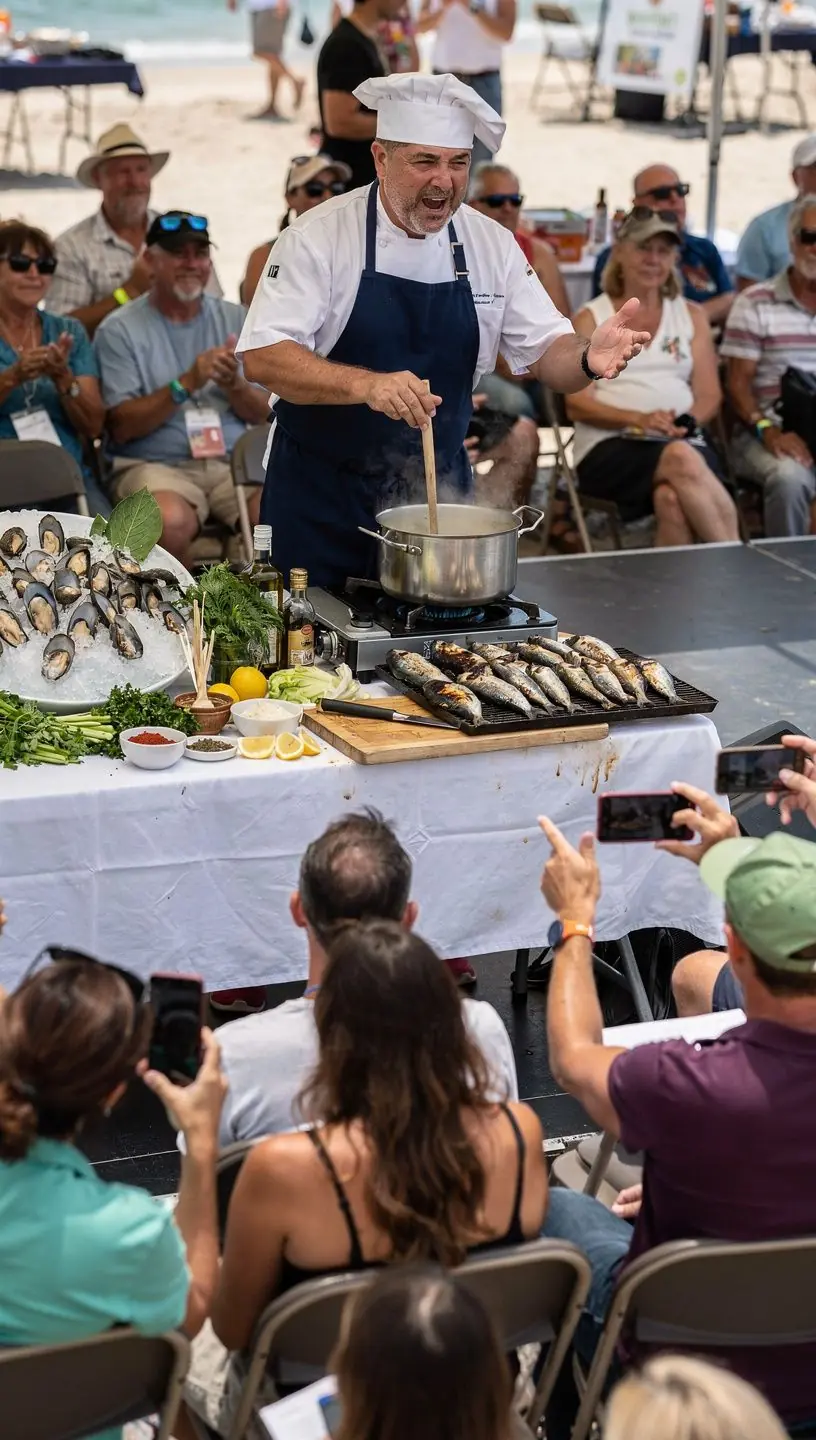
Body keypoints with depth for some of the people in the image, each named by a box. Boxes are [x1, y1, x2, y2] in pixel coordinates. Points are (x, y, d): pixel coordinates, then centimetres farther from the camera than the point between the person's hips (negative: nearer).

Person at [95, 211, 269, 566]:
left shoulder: (237, 320, 15)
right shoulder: (119, 330, 2)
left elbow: (262, 415, 11)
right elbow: (121, 427, -5)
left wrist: (233, 383, -11)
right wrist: (186, 384, -15)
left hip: (233, 461, 3)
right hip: (155, 466, -3)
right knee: (171, 520, -37)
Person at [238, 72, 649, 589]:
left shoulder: (493, 245, 2)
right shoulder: (320, 236, -11)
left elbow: (546, 350, 6)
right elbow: (263, 356, -19)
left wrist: (588, 358, -19)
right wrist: (367, 384, -35)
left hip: (440, 488, 4)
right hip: (324, 493, -3)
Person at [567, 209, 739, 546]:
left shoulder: (691, 316, 20)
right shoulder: (591, 319, 12)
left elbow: (709, 395, 12)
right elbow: (576, 405, 1)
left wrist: (686, 422, -12)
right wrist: (639, 419, -15)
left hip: (684, 442, 2)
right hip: (610, 448, -2)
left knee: (672, 499, -38)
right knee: (680, 458, -38)